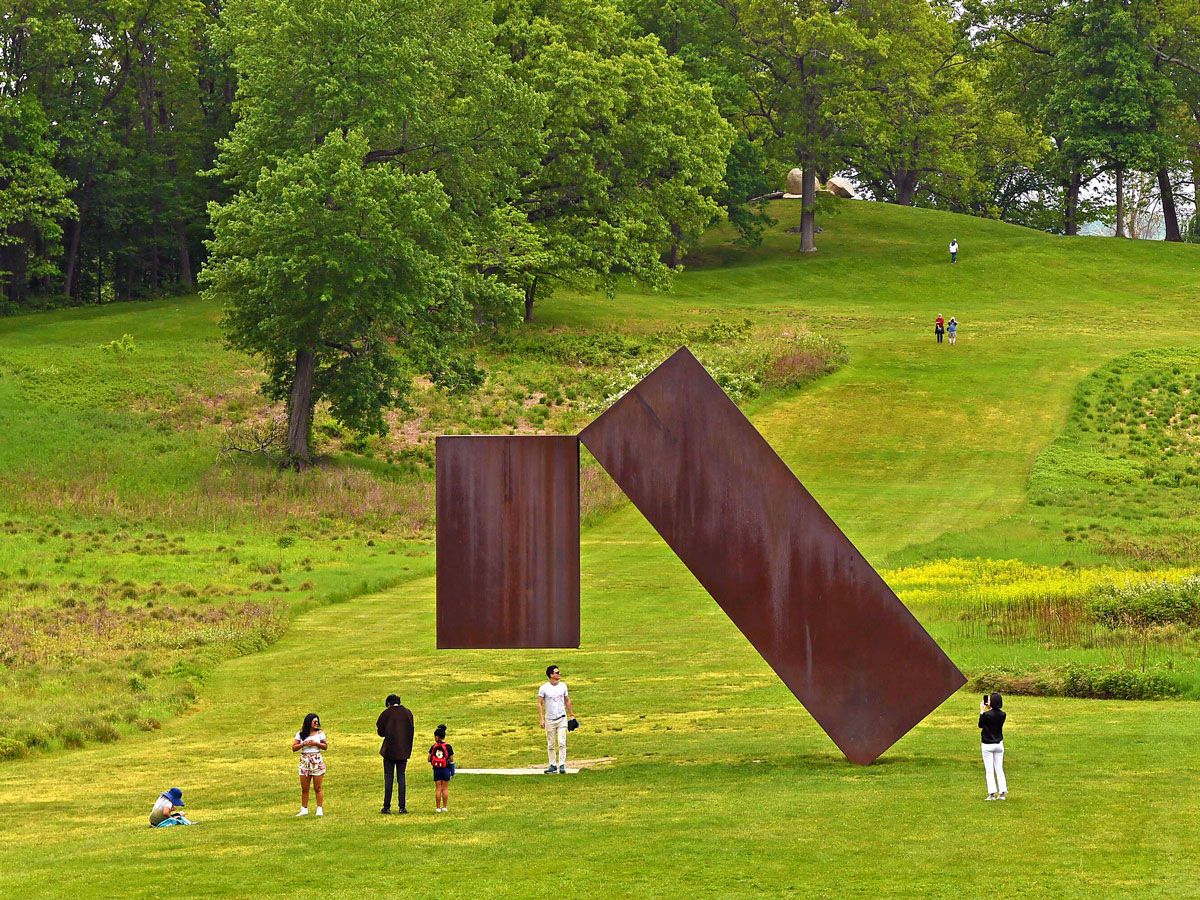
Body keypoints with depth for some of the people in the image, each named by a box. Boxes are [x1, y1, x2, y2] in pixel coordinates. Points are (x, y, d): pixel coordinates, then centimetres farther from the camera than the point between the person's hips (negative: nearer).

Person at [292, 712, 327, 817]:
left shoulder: (320, 733, 3)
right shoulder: (300, 734, 3)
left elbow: (325, 746, 4)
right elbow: (294, 748, 1)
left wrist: (316, 743, -12)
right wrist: (304, 744, -13)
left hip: (317, 761, -1)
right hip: (305, 761, 1)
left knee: (318, 788, 0)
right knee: (304, 788, 5)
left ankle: (320, 809, 5)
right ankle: (304, 809, 14)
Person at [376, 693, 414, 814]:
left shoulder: (387, 713, -8)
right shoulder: (408, 713, 2)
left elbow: (380, 731, -4)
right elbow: (410, 731, 9)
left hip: (389, 750, -3)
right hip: (403, 751, 3)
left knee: (388, 778, 3)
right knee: (401, 777, 8)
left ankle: (387, 807, 3)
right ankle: (402, 807, 4)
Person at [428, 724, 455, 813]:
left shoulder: (433, 747, -4)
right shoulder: (448, 747, -7)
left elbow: (429, 759, -3)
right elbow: (451, 760, -4)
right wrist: (453, 771, 5)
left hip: (436, 769, 1)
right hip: (446, 769, -1)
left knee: (438, 788, 5)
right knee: (445, 788, 7)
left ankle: (438, 808, 4)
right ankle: (445, 807, 7)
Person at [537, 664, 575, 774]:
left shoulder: (563, 686, 4)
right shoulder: (544, 688, -6)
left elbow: (567, 701, 15)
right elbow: (540, 704, -4)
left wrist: (571, 714, 16)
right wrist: (541, 719, -11)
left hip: (562, 718, 1)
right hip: (549, 719, -1)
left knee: (562, 743, -8)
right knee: (550, 744, 5)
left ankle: (562, 765, -8)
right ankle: (553, 765, 14)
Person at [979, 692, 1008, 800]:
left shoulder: (987, 714, -18)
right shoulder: (1003, 715, -4)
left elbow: (980, 725, -2)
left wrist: (982, 711, 3)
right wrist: (989, 710, 15)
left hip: (988, 745, -5)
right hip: (999, 744, 5)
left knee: (989, 771, 1)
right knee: (999, 770, 11)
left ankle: (992, 793, -3)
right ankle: (1002, 792, 8)